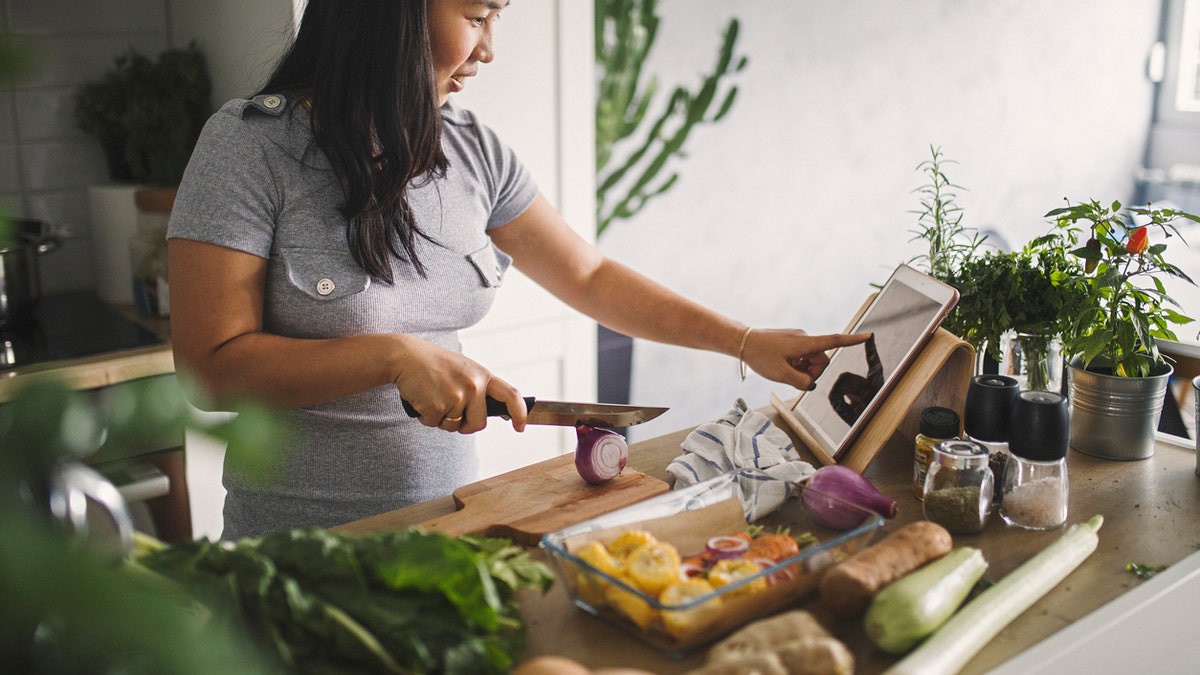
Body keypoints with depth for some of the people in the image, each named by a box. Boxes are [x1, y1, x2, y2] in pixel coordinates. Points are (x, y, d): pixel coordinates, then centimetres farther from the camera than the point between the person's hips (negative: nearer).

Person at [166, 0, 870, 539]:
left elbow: (592, 277, 7)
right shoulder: (252, 143, -14)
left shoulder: (473, 151, 0)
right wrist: (396, 357, -26)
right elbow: (212, 364, -17)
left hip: (447, 513, 5)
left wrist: (746, 341, 2)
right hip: (303, 532, -4)